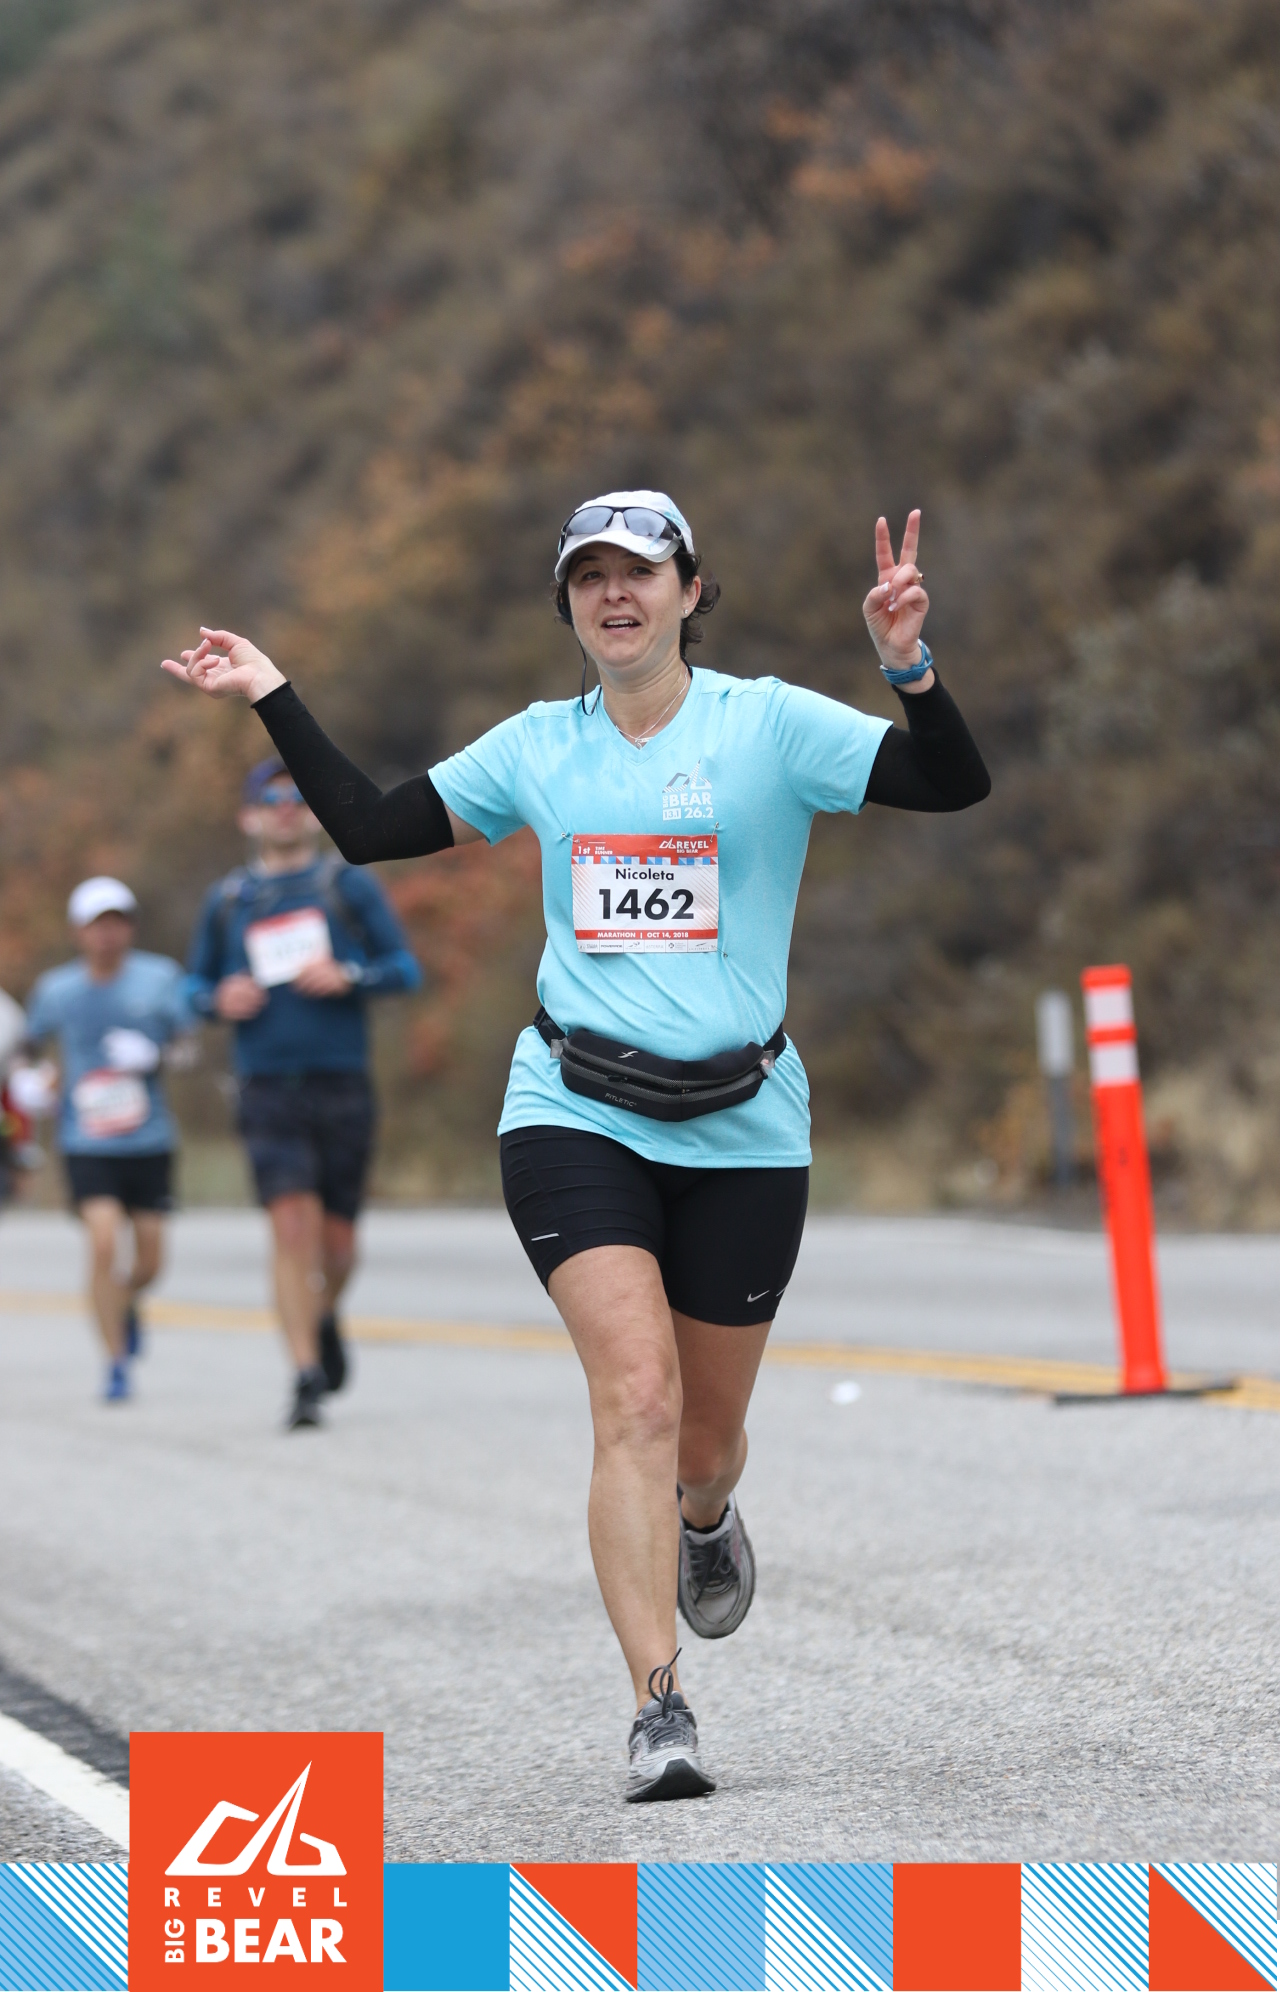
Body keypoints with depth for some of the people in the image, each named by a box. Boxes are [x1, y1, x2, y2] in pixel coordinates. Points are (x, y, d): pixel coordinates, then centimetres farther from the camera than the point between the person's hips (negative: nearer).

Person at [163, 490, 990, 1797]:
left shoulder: (769, 725, -2)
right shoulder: (538, 748, 8)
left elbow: (954, 785, -11)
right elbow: (370, 829, 15)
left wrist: (908, 665, -27)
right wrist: (273, 699, 10)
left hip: (741, 1126, 0)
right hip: (576, 1115, 0)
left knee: (706, 1436, 10)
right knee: (636, 1396, -18)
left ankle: (705, 1523, 49)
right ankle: (659, 1710, -19)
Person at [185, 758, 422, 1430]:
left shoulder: (349, 885, 5)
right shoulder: (226, 900, 10)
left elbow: (405, 968, 4)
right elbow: (196, 985, 17)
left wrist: (349, 977, -14)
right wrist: (220, 1000, -5)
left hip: (342, 1089, 0)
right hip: (269, 1092, 0)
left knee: (336, 1242, 5)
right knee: (293, 1229, -14)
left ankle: (325, 1318, 38)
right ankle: (306, 1377, -9)